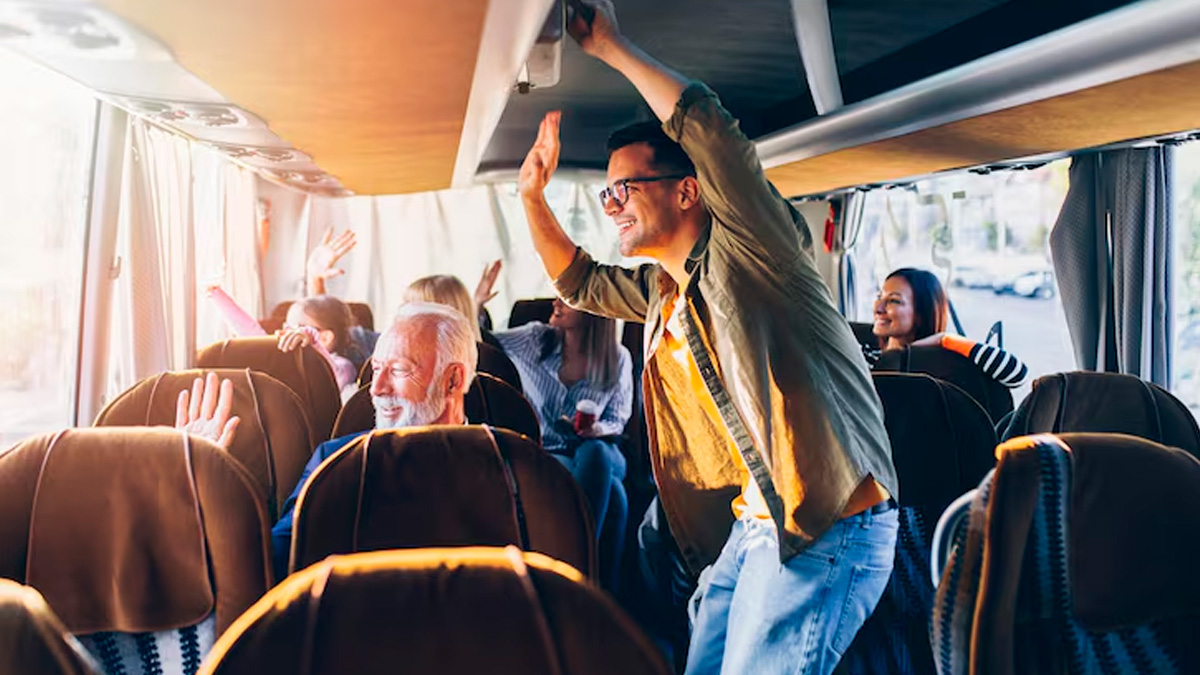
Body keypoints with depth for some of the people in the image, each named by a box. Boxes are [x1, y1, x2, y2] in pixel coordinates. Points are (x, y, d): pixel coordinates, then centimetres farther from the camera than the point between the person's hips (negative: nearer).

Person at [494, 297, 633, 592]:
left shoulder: (618, 359, -1)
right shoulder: (534, 339, 2)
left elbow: (618, 420, 7)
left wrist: (598, 429, -16)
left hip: (598, 453, 1)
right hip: (546, 455, -1)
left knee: (593, 453, -40)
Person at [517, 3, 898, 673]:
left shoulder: (744, 247, -9)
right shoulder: (660, 290, 16)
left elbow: (709, 127, -22)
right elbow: (579, 280, 33)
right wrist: (534, 195, 21)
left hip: (830, 524, -9)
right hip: (752, 523, 9)